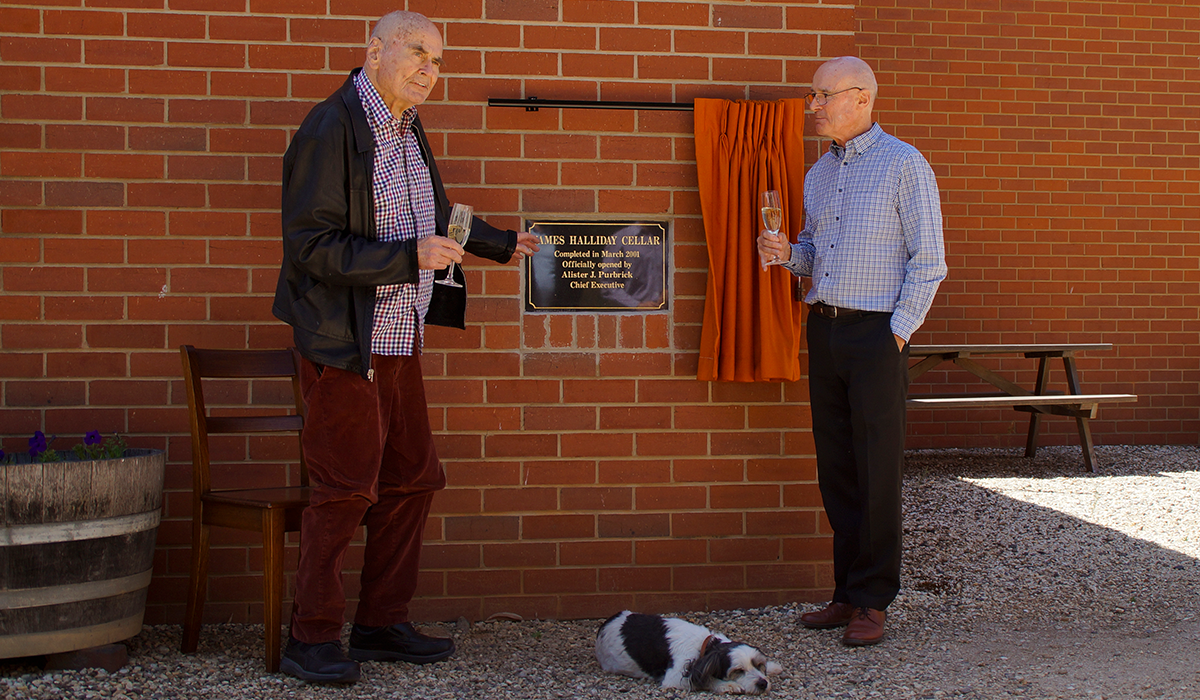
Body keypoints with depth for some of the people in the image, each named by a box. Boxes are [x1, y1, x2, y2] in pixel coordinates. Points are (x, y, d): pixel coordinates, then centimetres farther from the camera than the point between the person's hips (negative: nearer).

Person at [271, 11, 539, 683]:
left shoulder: (409, 130, 13)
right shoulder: (331, 130, -15)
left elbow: (436, 218, 31)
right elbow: (312, 246, -21)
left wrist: (503, 244, 42)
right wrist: (409, 256, -23)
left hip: (400, 345, 9)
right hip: (344, 348, -9)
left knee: (411, 481, 12)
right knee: (346, 492, -6)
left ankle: (383, 624, 23)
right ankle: (312, 639, 6)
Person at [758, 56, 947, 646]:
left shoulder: (904, 165, -6)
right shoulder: (818, 173, 15)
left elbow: (929, 260, -8)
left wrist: (898, 332, -12)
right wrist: (787, 253, 1)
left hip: (877, 332, -6)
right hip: (823, 328, 7)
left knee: (878, 471, -3)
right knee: (835, 469, 7)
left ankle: (872, 601, 3)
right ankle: (847, 592, 15)